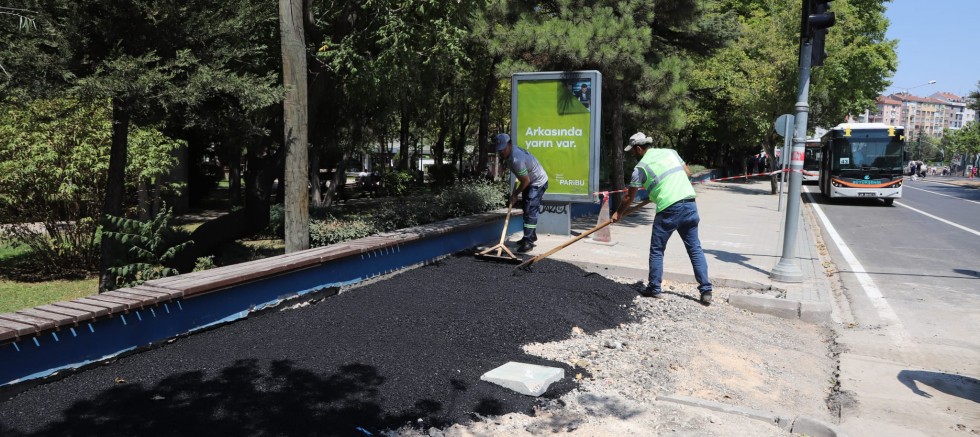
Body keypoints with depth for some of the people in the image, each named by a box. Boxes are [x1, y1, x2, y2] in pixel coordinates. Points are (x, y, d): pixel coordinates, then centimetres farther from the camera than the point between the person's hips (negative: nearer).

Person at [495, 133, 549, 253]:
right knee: (527, 210, 16)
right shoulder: (510, 153, -4)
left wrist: (515, 194, -15)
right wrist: (515, 190, 15)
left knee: (530, 210, -17)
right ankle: (531, 236, 30)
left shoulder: (516, 159, -34)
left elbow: (526, 180, -26)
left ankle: (528, 242, -19)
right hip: (529, 181, 10)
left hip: (538, 183, -10)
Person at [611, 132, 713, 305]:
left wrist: (618, 213, 22)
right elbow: (687, 172, 24)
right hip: (689, 204, 5)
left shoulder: (641, 167, 1)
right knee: (695, 248, 8)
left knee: (657, 250, 10)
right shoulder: (671, 152, 15)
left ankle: (654, 289, 15)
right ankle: (706, 290, 5)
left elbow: (630, 196, 9)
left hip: (668, 208, -5)